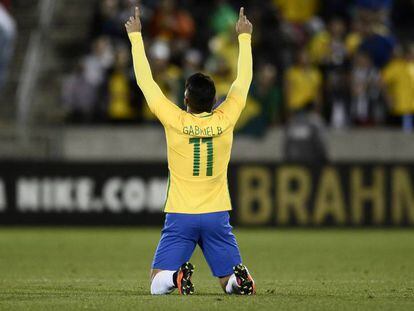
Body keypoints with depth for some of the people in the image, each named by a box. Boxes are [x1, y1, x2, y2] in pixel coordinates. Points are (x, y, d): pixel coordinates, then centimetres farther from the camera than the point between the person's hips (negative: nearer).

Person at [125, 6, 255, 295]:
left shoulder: (175, 121, -9)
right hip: (217, 216, 2)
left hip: (181, 217, -2)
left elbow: (146, 81, 0)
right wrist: (245, 36, 23)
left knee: (158, 285, 1)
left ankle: (177, 275, -31)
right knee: (234, 283, 8)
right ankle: (240, 277, -26)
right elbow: (244, 80, 10)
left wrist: (136, 36, 10)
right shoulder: (225, 120, -4)